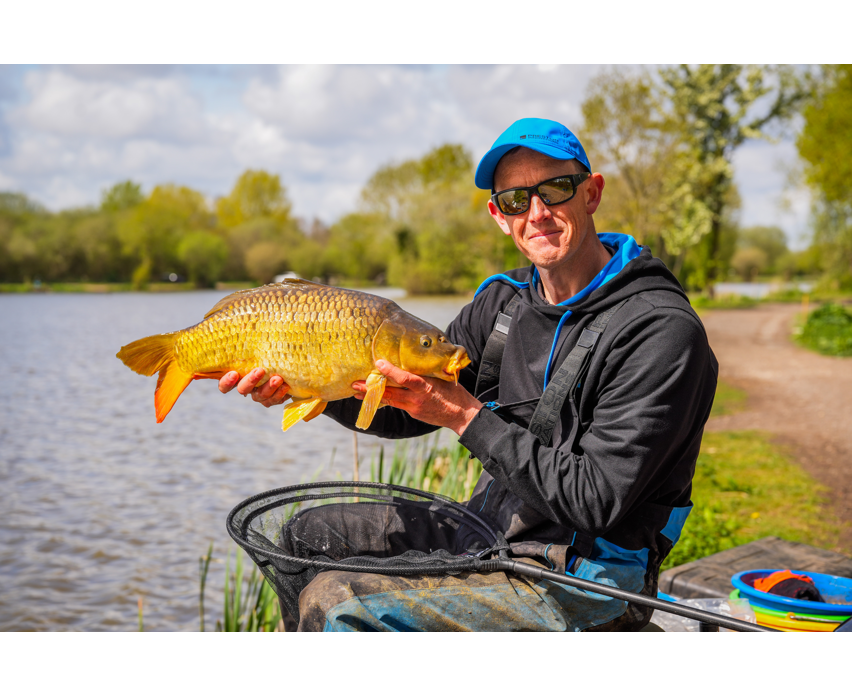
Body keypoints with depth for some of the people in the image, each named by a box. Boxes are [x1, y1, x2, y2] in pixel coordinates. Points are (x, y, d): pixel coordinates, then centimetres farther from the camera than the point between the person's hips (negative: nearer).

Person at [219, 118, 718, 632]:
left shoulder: (663, 329, -18)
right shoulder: (503, 301, 5)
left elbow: (594, 501, -22)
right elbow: (408, 407, 10)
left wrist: (467, 417, -23)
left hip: (581, 586, -7)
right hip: (486, 542, 7)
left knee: (335, 604, -21)